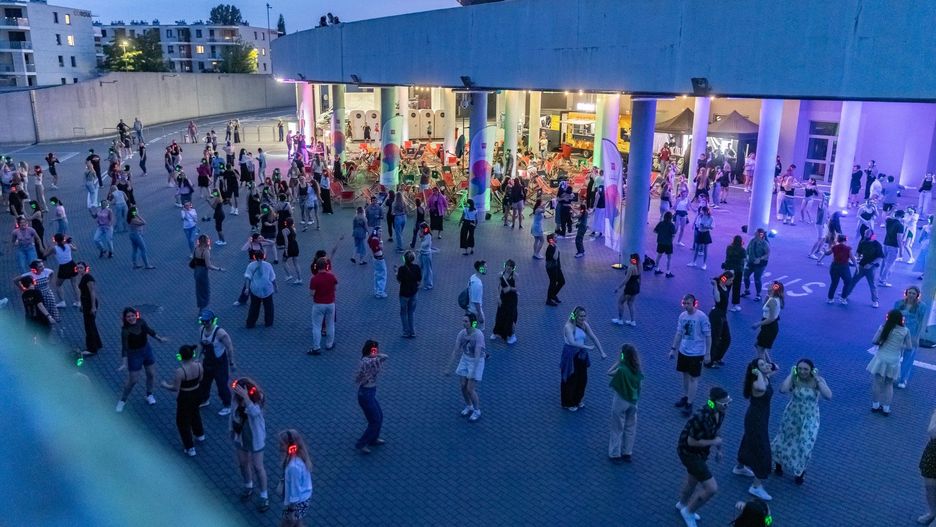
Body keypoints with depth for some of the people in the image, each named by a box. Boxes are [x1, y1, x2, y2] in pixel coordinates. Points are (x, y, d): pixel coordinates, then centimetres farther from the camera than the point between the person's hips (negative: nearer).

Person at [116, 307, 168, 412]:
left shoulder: (141, 322, -12)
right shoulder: (125, 330, -25)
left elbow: (149, 330, 8)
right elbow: (124, 347, -27)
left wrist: (159, 338, 18)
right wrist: (124, 363, -34)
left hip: (147, 350, 5)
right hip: (134, 355, -5)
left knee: (151, 374, 15)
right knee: (133, 380, 2)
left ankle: (149, 395, 38)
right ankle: (122, 400, 24)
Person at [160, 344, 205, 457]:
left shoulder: (180, 371, -31)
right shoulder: (199, 365, -15)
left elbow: (175, 388, -22)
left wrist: (165, 385, -4)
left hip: (185, 398, -6)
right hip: (196, 394, 6)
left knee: (183, 421, 15)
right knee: (195, 413, 33)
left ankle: (190, 448, 24)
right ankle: (200, 435, 54)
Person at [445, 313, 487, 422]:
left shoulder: (479, 335, -31)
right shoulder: (461, 333, -11)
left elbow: (477, 355, -33)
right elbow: (455, 351, -6)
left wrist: (472, 373, -34)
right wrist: (449, 368, -5)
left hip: (477, 362, -6)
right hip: (465, 360, 6)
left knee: (470, 389, -5)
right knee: (463, 386, 8)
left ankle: (477, 412, 19)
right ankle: (469, 407, 34)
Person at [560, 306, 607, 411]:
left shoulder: (584, 325, -4)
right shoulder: (569, 326, -25)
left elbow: (594, 338, 1)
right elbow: (572, 342, -36)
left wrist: (601, 352, -4)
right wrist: (588, 347, -35)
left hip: (581, 355, 7)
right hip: (570, 356, -7)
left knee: (582, 379, 18)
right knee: (570, 380, 8)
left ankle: (577, 400, 41)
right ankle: (568, 403, 28)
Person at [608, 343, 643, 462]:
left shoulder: (621, 369, -27)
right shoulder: (637, 369, -9)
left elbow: (609, 372, -9)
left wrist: (618, 362, -10)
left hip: (620, 402, -5)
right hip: (633, 401, 5)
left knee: (617, 429, 9)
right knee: (630, 428, 17)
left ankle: (615, 454, 19)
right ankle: (627, 453, 28)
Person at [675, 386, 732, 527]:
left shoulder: (720, 412, -12)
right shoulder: (702, 418, -37)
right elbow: (691, 442, -29)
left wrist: (718, 449, 15)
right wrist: (713, 442, -20)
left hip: (700, 451, 8)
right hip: (689, 452, -8)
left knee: (693, 480, 29)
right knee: (712, 488, -9)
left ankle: (682, 504, 57)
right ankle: (688, 511, 15)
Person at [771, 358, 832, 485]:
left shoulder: (818, 380, -15)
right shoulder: (794, 379, -18)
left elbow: (828, 396, -29)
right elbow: (783, 390, -37)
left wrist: (817, 379, -27)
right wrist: (791, 374, -28)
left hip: (810, 419, 0)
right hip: (792, 416, 0)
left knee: (805, 446, 6)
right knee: (786, 441, 17)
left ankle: (800, 471, 34)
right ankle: (778, 462, 47)